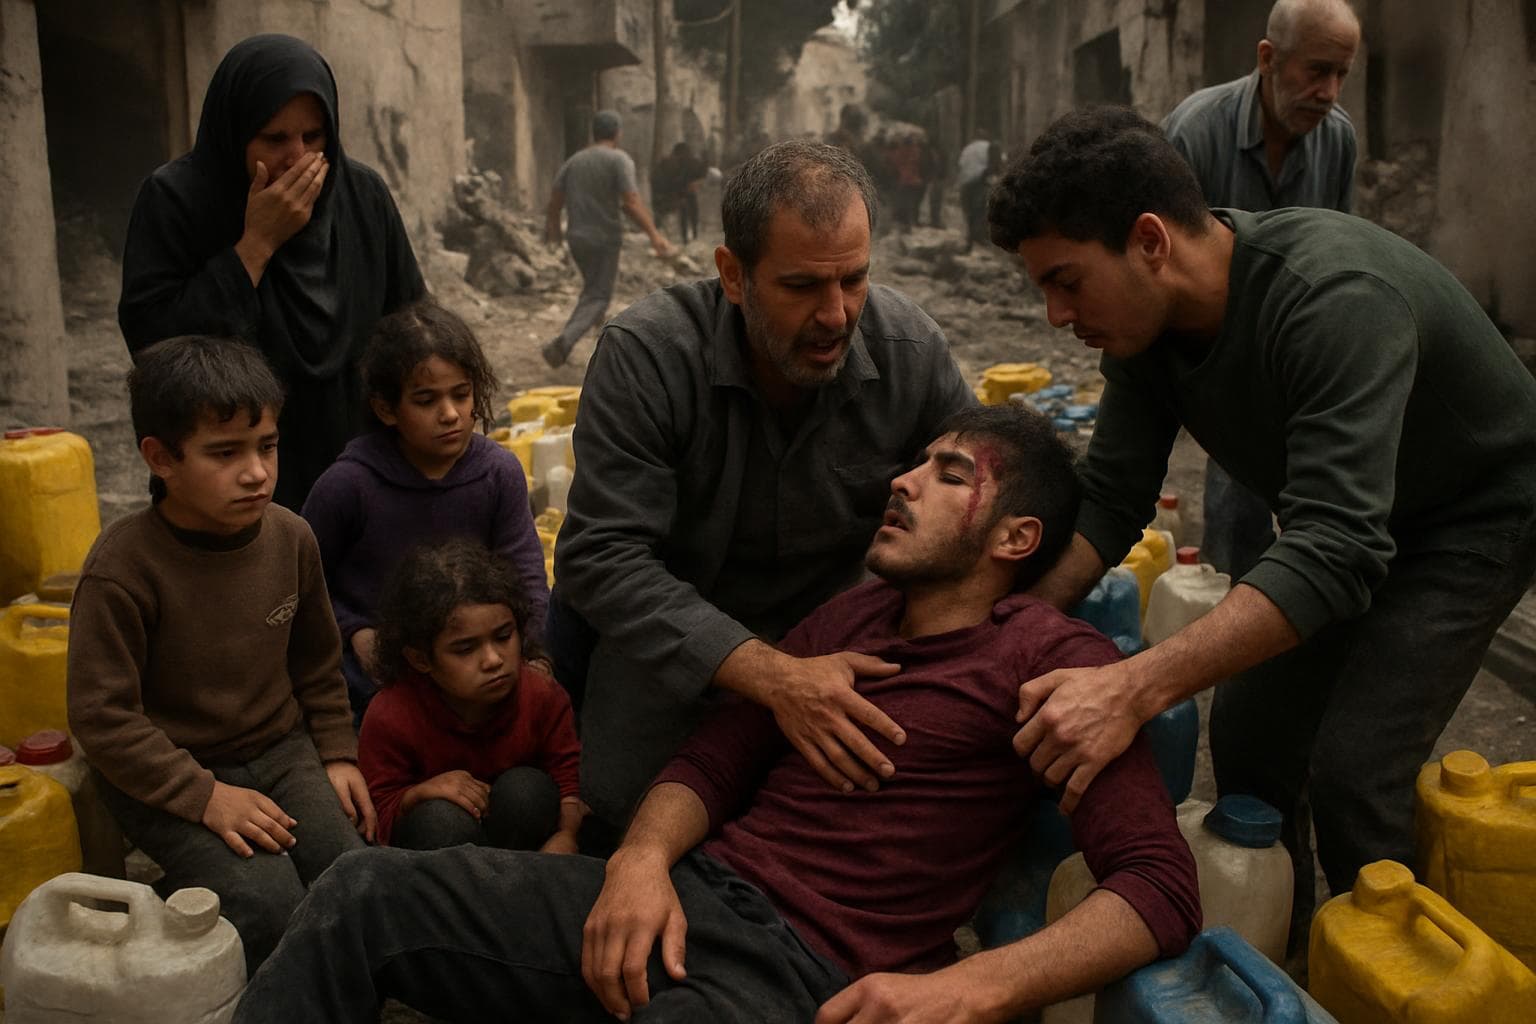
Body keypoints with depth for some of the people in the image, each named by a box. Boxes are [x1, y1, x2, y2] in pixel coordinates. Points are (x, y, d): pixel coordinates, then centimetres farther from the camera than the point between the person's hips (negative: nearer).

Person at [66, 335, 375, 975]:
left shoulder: (291, 539, -3)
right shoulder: (122, 567, -19)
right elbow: (102, 716, -17)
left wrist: (338, 753, 5)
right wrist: (206, 796, -21)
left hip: (281, 748, 5)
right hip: (166, 774, -4)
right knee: (267, 901, -26)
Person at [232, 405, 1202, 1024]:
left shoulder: (1048, 656, -2)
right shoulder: (849, 614, 19)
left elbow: (1163, 886, -11)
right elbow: (714, 760, 15)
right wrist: (643, 856, -7)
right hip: (682, 899, 7)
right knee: (367, 891, -9)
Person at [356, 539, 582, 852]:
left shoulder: (542, 694, -17)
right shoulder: (391, 718, -21)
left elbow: (570, 778, -12)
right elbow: (380, 819, -13)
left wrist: (566, 834, -32)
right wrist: (420, 793, -34)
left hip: (516, 828, 2)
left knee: (526, 789, -30)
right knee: (443, 819, -35)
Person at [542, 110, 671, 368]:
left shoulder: (573, 161, 9)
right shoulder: (619, 160, -8)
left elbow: (554, 202, 9)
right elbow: (631, 203, -19)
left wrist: (552, 229, 26)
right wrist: (654, 234, -20)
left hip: (577, 238, 6)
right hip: (605, 239, -6)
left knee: (592, 288, 25)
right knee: (598, 297, -1)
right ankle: (564, 341, -22)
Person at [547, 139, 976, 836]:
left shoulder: (913, 353, -16)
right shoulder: (644, 354, -25)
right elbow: (604, 558, -29)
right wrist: (772, 675, -40)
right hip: (660, 639, -2)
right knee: (629, 809, -15)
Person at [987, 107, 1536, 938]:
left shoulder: (1334, 298, -38)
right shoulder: (1142, 316, -14)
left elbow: (1335, 549, -46)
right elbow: (1111, 501, -11)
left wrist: (1134, 688, -56)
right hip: (1350, 521, 7)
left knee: (1352, 771, -17)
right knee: (1247, 735, 3)